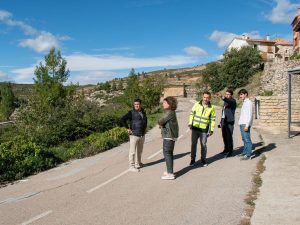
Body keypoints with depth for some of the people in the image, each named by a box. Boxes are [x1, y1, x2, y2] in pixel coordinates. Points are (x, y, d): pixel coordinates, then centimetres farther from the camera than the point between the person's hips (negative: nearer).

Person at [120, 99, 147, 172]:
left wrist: (145, 128, 20)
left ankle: (138, 164, 31)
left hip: (142, 135, 7)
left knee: (140, 151, 16)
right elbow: (122, 119, -17)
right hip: (134, 135, -7)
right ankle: (131, 166, 5)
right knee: (133, 151, -2)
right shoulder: (131, 113, -10)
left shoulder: (143, 112, 10)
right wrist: (128, 128, -16)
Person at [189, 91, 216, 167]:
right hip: (195, 128, 1)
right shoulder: (197, 104, -2)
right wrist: (190, 123, -1)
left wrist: (212, 129, 0)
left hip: (204, 129, -1)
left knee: (203, 145, 7)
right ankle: (192, 159, 20)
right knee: (193, 144, 7)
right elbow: (192, 114, 6)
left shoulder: (212, 108, -2)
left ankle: (203, 159, 23)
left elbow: (213, 119, 2)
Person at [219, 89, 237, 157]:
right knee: (224, 136, 13)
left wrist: (224, 98, -54)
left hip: (229, 122, -8)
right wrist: (221, 121, 21)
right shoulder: (225, 101, 18)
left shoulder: (233, 101, -8)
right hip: (224, 121, 8)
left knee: (229, 137, -7)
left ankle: (230, 151, 0)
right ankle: (226, 149, 26)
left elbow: (229, 102, -34)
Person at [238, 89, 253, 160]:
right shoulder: (244, 103, 17)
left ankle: (248, 155, -4)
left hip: (245, 124, -9)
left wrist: (247, 125, -20)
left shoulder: (248, 103, -11)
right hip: (242, 124, 9)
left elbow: (250, 115, -17)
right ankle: (245, 152, 23)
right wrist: (241, 123, 16)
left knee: (247, 139, -6)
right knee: (244, 139, 15)